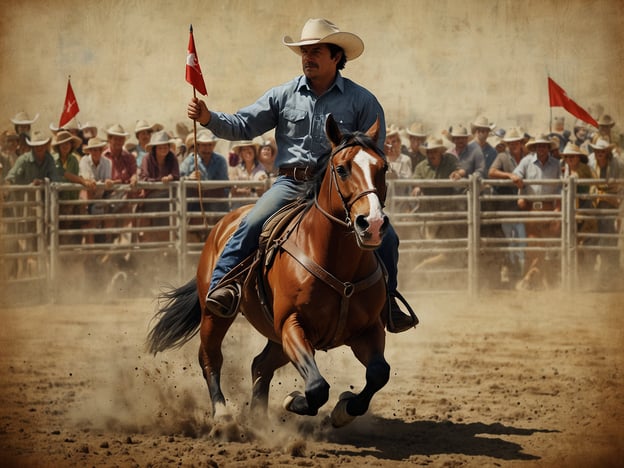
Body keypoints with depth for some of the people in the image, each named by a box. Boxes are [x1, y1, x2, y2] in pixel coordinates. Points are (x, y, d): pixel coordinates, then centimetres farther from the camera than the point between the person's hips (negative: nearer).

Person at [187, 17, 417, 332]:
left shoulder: (361, 101, 4)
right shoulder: (283, 96, 9)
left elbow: (374, 152, 4)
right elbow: (243, 126, 5)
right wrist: (208, 118, -11)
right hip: (291, 182, 1)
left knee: (384, 235, -15)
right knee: (252, 224, -25)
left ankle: (387, 302, 3)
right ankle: (222, 285, -24)